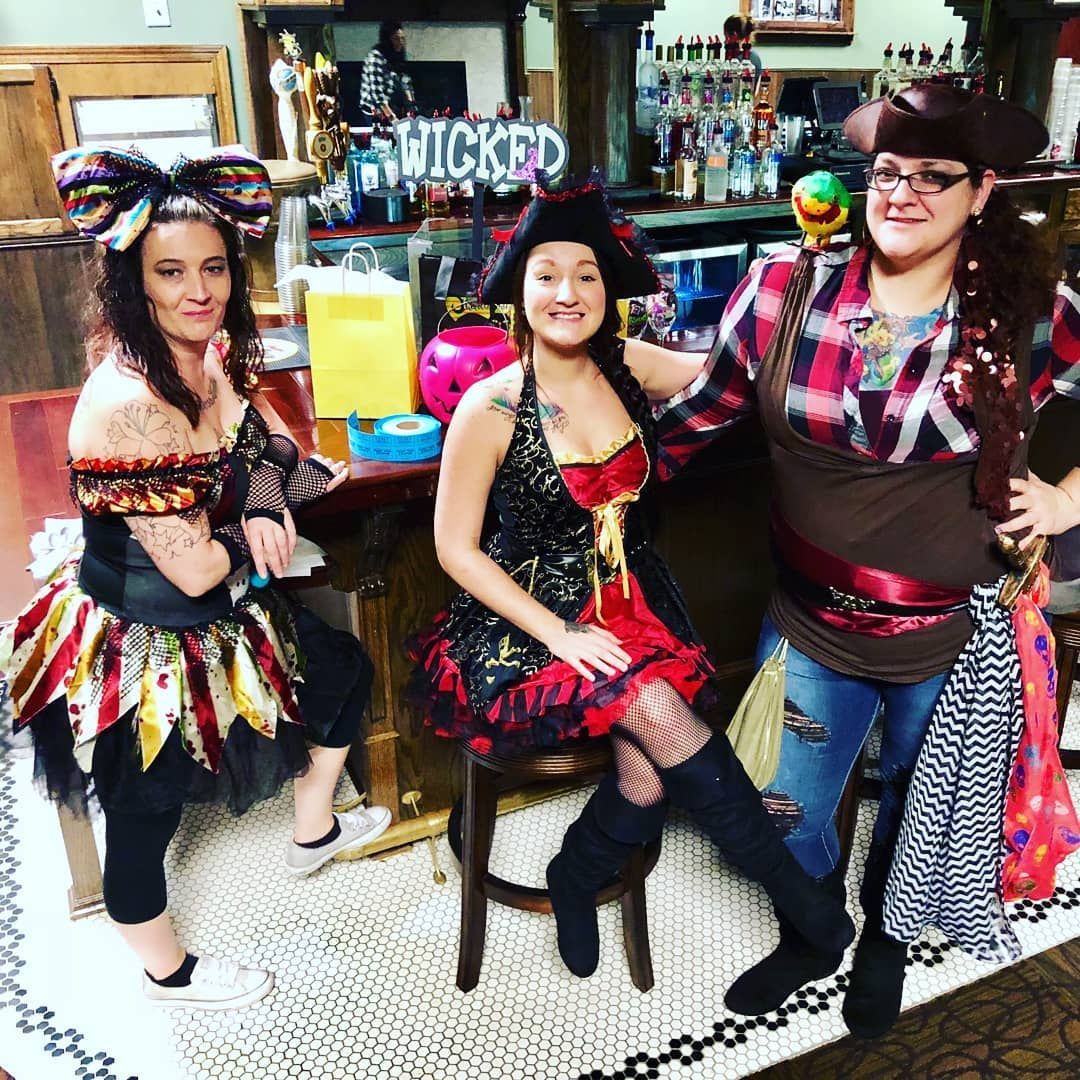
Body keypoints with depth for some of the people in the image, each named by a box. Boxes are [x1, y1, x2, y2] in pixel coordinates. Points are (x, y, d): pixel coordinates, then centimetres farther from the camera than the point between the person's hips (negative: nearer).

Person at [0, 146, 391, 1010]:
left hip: (217, 618, 9)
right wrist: (270, 514, -11)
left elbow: (264, 442, 12)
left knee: (346, 669, 23)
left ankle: (313, 832, 46)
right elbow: (195, 569, -27)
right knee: (144, 818, 13)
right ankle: (167, 973, 42)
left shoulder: (217, 357, -6)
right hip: (140, 650, -9)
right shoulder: (125, 406, -31)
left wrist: (265, 500, -10)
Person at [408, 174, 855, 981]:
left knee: (651, 775, -20)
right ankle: (789, 884, -4)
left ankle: (576, 879, 12)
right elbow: (457, 549, -9)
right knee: (656, 710, -26)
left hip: (629, 604, 4)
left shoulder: (631, 368, -1)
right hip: (527, 619, -3)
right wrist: (560, 635, -14)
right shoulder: (490, 409, -12)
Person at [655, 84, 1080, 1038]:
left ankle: (884, 941, 57)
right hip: (811, 629, 1)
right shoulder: (784, 290, -11)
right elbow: (702, 406, 1)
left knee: (918, 809, 24)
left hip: (957, 638, 0)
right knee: (788, 813, 17)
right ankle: (810, 940, 52)